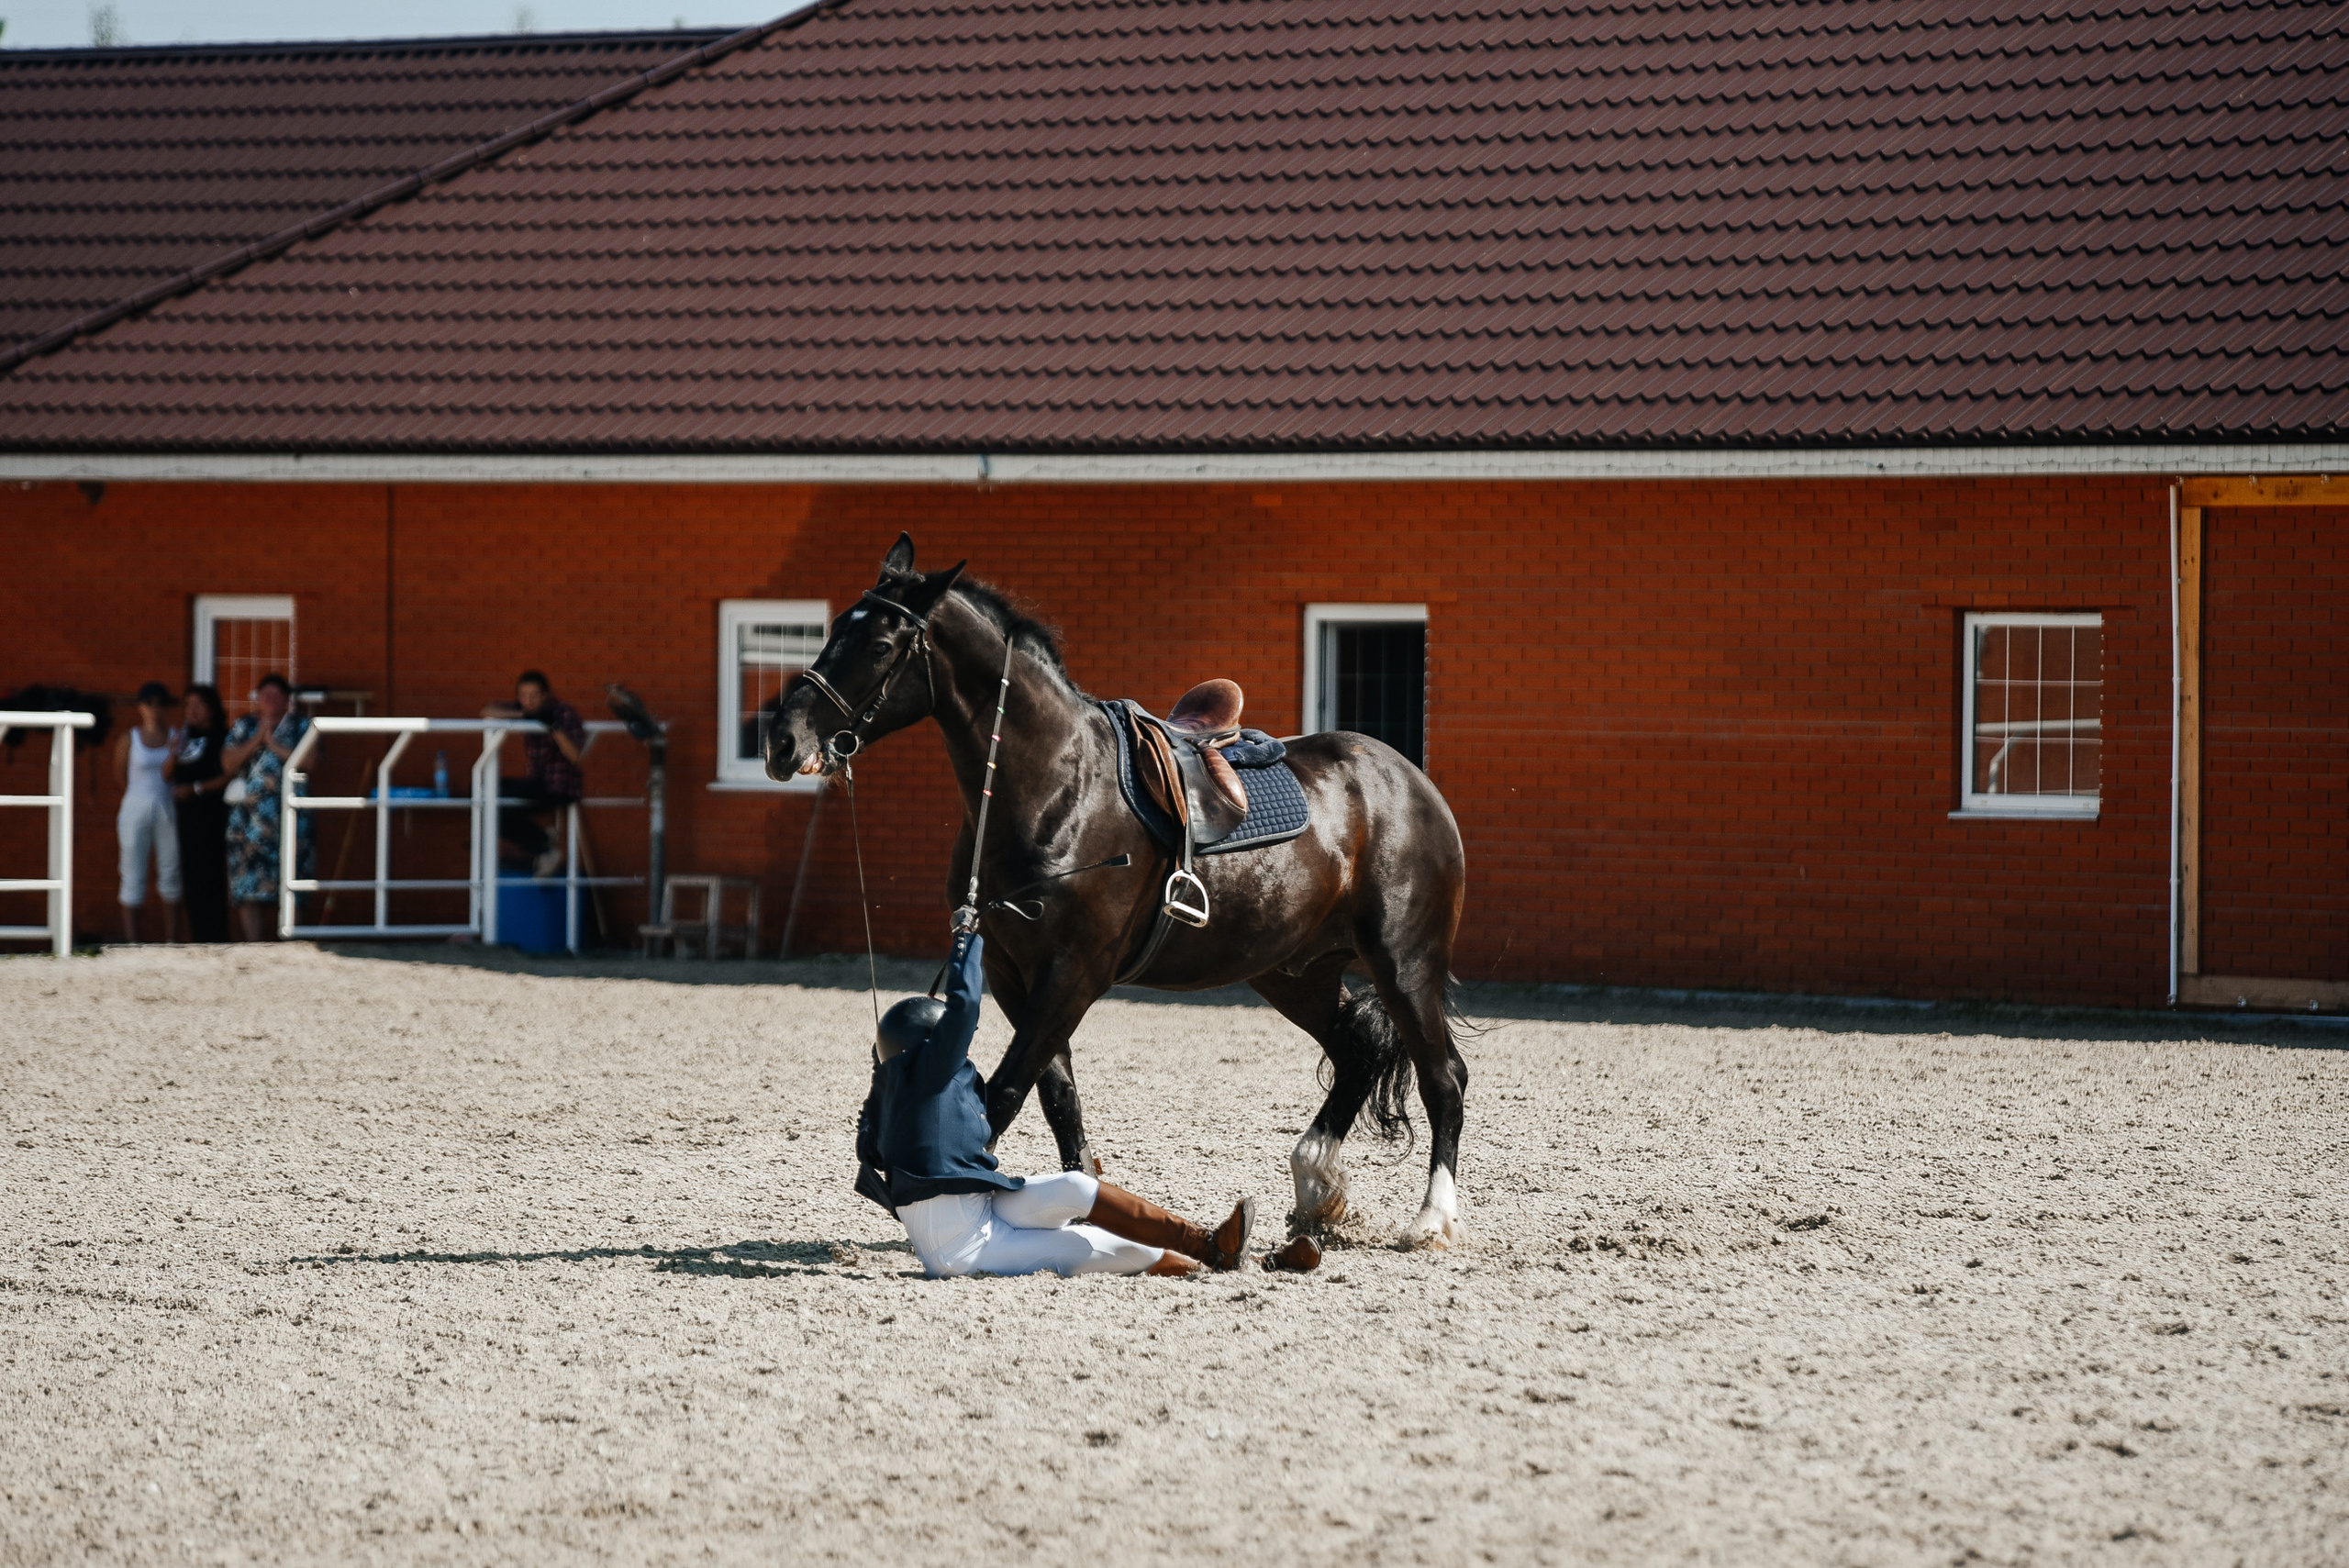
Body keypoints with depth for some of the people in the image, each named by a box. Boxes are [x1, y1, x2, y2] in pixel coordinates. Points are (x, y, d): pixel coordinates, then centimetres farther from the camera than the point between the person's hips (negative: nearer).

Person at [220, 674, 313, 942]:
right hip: (248, 816, 1)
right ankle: (253, 945, -9)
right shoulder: (243, 727, 13)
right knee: (248, 887, -8)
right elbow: (228, 764, 3)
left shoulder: (301, 727, 9)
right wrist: (256, 740, -4)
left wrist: (274, 744, -7)